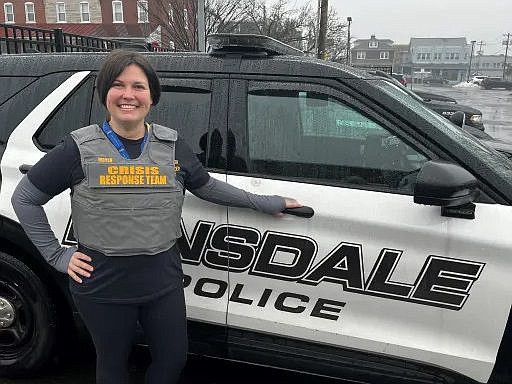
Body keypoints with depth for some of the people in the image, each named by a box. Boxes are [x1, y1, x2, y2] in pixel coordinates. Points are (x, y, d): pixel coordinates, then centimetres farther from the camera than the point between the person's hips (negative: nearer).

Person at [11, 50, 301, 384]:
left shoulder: (172, 146, 0)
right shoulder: (80, 148, -8)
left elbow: (208, 187, 13)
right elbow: (25, 198, 2)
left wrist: (264, 203, 14)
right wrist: (56, 256, -3)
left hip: (164, 280, 3)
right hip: (103, 284, -2)